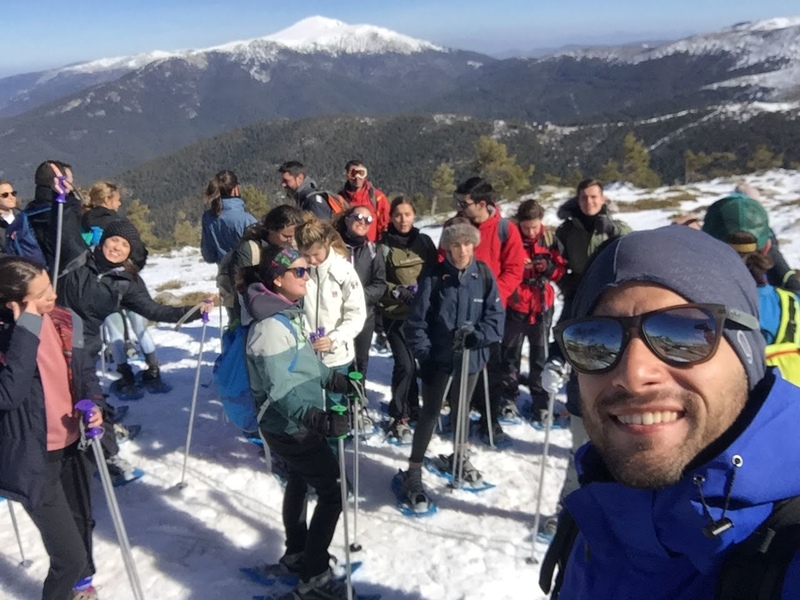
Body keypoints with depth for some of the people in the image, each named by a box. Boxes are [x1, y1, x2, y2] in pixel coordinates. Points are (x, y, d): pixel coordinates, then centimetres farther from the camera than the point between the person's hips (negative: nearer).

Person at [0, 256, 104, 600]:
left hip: (72, 446, 7)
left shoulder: (64, 322, -5)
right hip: (34, 458, -6)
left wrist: (95, 406, -9)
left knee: (81, 522, 28)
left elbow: (85, 372, 9)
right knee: (69, 555, -5)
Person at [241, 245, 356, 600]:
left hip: (298, 422, 10)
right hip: (289, 427, -10)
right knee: (333, 490, -2)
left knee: (299, 482, 24)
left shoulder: (289, 311, 2)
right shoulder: (271, 326, -29)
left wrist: (335, 380, 20)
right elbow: (282, 391, -35)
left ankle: (296, 554, 44)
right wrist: (319, 419, -46)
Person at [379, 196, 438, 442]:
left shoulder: (424, 241, 7)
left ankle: (417, 410, 26)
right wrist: (400, 293, -18)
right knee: (405, 364, -11)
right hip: (396, 315, -3)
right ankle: (399, 417, 7)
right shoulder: (384, 245, -2)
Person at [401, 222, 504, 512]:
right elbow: (416, 320, -12)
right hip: (437, 358, -3)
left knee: (462, 409, 23)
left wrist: (475, 336, -21)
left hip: (470, 357, 3)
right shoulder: (434, 277, -15)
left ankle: (461, 456, 46)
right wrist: (423, 352, -17)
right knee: (430, 413, 2)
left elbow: (496, 317, -6)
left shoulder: (484, 276, -8)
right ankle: (414, 472, 15)